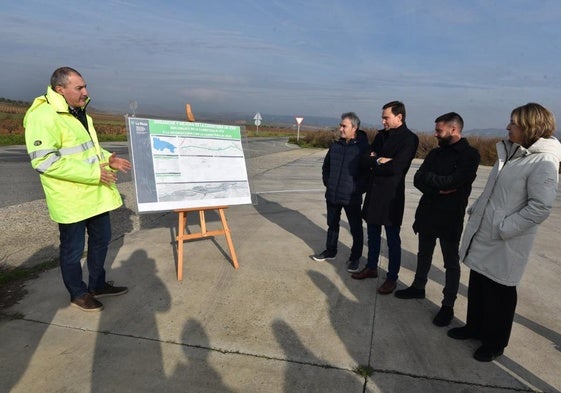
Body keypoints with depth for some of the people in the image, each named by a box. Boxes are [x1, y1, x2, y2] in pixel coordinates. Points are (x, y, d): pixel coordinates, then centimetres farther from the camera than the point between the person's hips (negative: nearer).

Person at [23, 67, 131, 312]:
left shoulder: (79, 113, 12)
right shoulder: (44, 117, -18)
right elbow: (44, 161, -25)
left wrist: (108, 158, 4)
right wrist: (94, 173, -25)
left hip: (96, 194, 9)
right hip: (71, 199, -9)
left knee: (101, 239, 19)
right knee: (73, 248, 8)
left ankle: (97, 285, 37)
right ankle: (78, 294, 28)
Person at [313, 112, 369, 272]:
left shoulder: (363, 147, -11)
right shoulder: (335, 145, 5)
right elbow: (326, 166, 18)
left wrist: (358, 190, -11)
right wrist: (327, 182, 11)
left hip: (351, 198, -5)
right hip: (332, 195, 6)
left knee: (356, 229, 8)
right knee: (332, 225, 19)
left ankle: (355, 257, 24)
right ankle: (330, 251, 37)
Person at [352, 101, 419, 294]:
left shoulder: (409, 139, -10)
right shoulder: (381, 135, 10)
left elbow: (395, 167, -20)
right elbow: (365, 159, 3)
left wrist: (373, 164, -8)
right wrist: (379, 161, -15)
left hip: (392, 196, -6)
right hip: (373, 192, 7)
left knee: (392, 239, 5)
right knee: (373, 234, 17)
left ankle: (392, 278, 20)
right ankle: (371, 267, 35)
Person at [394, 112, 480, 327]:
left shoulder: (470, 155, -11)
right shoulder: (436, 153, 7)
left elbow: (452, 181, -23)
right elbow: (418, 180, -1)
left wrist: (428, 177, -9)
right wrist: (438, 190, -18)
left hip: (451, 218, -6)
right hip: (427, 213, 6)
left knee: (451, 263, 8)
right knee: (424, 255, 20)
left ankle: (448, 305, 20)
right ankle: (418, 287, 39)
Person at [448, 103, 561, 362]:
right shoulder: (511, 152, 10)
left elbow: (540, 207, -22)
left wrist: (503, 228, -21)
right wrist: (474, 210, 9)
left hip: (505, 244, -8)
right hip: (482, 236, 8)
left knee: (499, 294, 10)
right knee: (477, 287, 20)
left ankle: (494, 342, 30)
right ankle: (474, 327, 39)